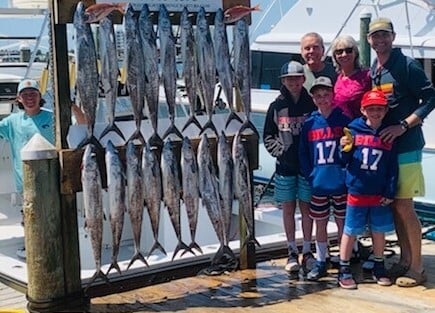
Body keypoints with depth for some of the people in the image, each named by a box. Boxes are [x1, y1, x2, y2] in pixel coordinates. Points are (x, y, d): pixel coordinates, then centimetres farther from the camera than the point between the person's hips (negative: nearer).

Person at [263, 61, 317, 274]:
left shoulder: (311, 105, 0)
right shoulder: (277, 107, 2)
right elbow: (268, 137, 7)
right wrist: (282, 152, -6)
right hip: (285, 166, 1)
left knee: (306, 208, 5)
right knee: (288, 208, 6)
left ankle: (307, 251, 14)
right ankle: (292, 252, 14)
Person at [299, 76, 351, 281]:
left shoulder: (344, 119, -3)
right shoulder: (309, 123, 4)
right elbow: (303, 153, 8)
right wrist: (311, 176, -1)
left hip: (341, 183, -2)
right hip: (318, 185, 3)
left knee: (342, 223, 7)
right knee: (320, 223, 11)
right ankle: (320, 263, 22)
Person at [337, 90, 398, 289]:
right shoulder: (354, 130, -3)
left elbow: (393, 167, 2)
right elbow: (344, 161, 3)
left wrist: (390, 192, -3)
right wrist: (345, 149, -17)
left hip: (380, 194, 2)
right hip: (357, 192, -2)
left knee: (379, 231, 12)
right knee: (350, 232, 5)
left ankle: (378, 267, 29)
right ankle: (344, 270, 15)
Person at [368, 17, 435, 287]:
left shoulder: (407, 65, -9)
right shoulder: (373, 70, 12)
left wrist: (403, 126, -18)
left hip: (406, 146, -7)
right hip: (382, 146, 7)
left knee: (404, 206, -6)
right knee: (393, 206, 11)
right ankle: (405, 260, 23)